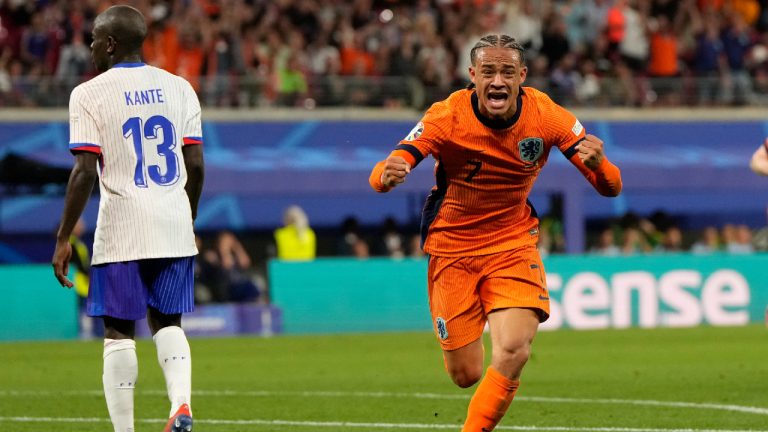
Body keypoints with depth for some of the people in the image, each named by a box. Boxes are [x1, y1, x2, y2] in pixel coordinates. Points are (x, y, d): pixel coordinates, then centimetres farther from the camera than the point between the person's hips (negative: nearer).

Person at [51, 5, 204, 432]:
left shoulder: (90, 94, -6)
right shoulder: (178, 88, 8)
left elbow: (85, 172, -12)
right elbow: (196, 165, 7)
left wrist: (63, 240, -7)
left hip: (122, 229, -4)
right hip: (174, 225, 4)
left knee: (119, 332, 3)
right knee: (166, 322, 15)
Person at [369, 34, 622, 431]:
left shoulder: (545, 116, -14)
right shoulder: (448, 116, -19)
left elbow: (610, 188, -13)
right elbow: (380, 177, -25)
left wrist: (598, 166, -37)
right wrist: (387, 174, -50)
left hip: (514, 243, 1)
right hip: (452, 246, -1)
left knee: (513, 353, -22)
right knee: (466, 375, 1)